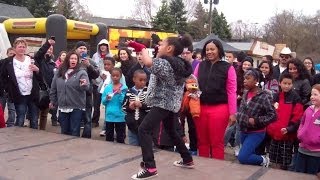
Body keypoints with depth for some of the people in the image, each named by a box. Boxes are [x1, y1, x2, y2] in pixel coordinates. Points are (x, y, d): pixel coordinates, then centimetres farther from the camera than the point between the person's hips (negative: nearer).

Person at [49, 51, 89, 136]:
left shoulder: (81, 72, -4)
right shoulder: (59, 72, 8)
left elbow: (86, 87, -16)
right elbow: (53, 88, 14)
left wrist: (84, 85, -38)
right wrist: (52, 101, 15)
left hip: (76, 107, -4)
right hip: (62, 106, 4)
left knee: (74, 132, 3)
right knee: (64, 131, 15)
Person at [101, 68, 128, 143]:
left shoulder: (124, 88, -6)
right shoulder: (107, 87, 4)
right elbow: (103, 101, 4)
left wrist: (120, 94, -23)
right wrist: (106, 98, -16)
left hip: (120, 116, -3)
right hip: (109, 116, 3)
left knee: (120, 138, 7)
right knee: (108, 137, 15)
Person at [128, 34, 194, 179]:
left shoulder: (164, 63, -16)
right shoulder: (179, 64, 12)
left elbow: (148, 63, -34)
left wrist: (142, 48, -17)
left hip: (163, 103, -10)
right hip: (172, 104, 10)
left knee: (143, 130, -15)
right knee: (171, 131, 25)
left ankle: (150, 167, -21)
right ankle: (187, 160, 35)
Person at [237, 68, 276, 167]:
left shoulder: (264, 96, -18)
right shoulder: (245, 94, 4)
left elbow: (273, 115, -18)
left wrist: (256, 121, -23)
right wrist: (238, 116, -1)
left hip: (256, 133, -7)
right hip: (244, 132, 7)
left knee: (242, 157, -14)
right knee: (249, 155, 17)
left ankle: (263, 160, 8)